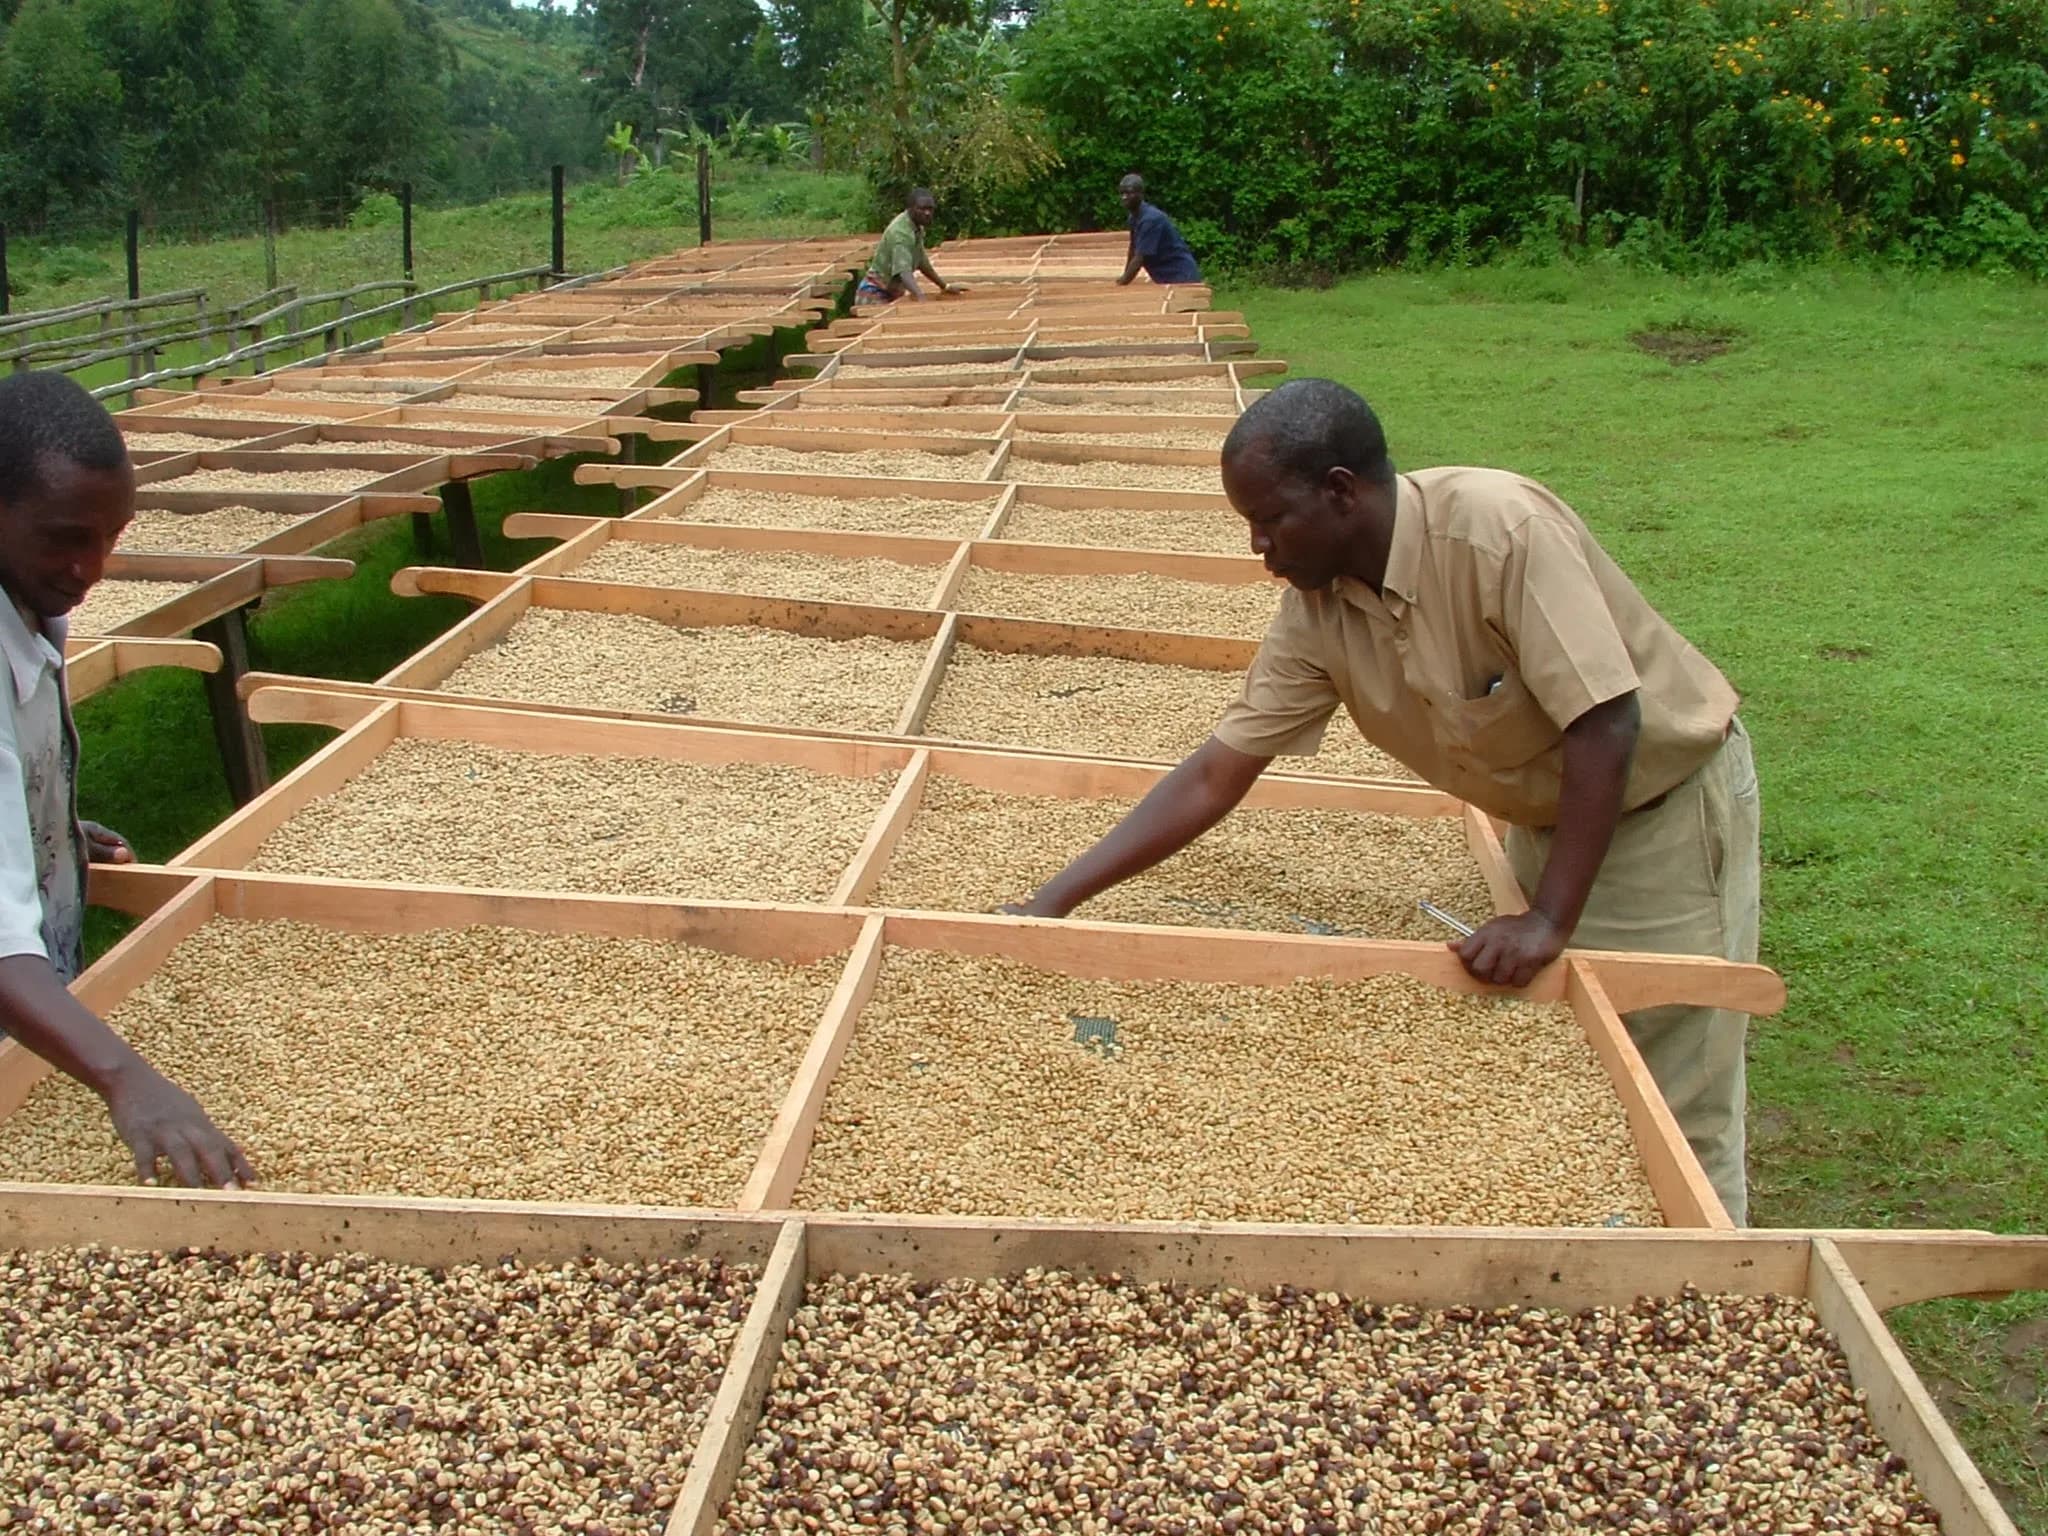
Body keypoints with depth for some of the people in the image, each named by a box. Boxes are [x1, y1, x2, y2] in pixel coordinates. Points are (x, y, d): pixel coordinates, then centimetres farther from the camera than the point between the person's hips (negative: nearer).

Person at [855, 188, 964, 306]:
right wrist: (921, 298, -54)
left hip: (892, 294, 10)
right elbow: (904, 271, -39)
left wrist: (945, 286, 21)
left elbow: (922, 261, 18)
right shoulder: (900, 232, -26)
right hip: (875, 295, -10)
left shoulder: (918, 228, 4)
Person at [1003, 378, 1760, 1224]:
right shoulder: (1316, 610, -11)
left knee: (1671, 1120, -1)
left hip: (1665, 797, -6)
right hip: (1544, 815, 6)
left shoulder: (1501, 530, -32)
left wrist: (1548, 922, -30)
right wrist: (1054, 900, -15)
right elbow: (1215, 775, -9)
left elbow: (1605, 726, -31)